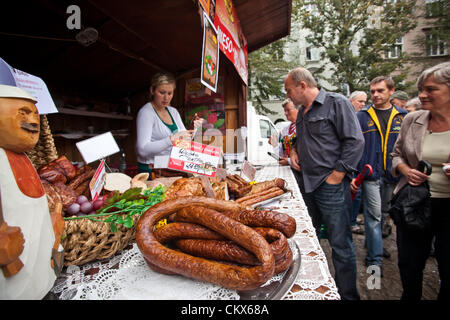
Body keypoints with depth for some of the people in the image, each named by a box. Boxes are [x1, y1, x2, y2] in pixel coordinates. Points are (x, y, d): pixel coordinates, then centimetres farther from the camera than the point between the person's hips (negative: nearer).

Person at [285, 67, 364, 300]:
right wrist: (294, 150, 9)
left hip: (332, 186, -8)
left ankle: (348, 295, 20)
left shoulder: (337, 103, -8)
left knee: (340, 243, 1)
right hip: (307, 183, 8)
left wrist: (337, 174, -16)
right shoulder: (302, 111, 16)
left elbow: (355, 141, -14)